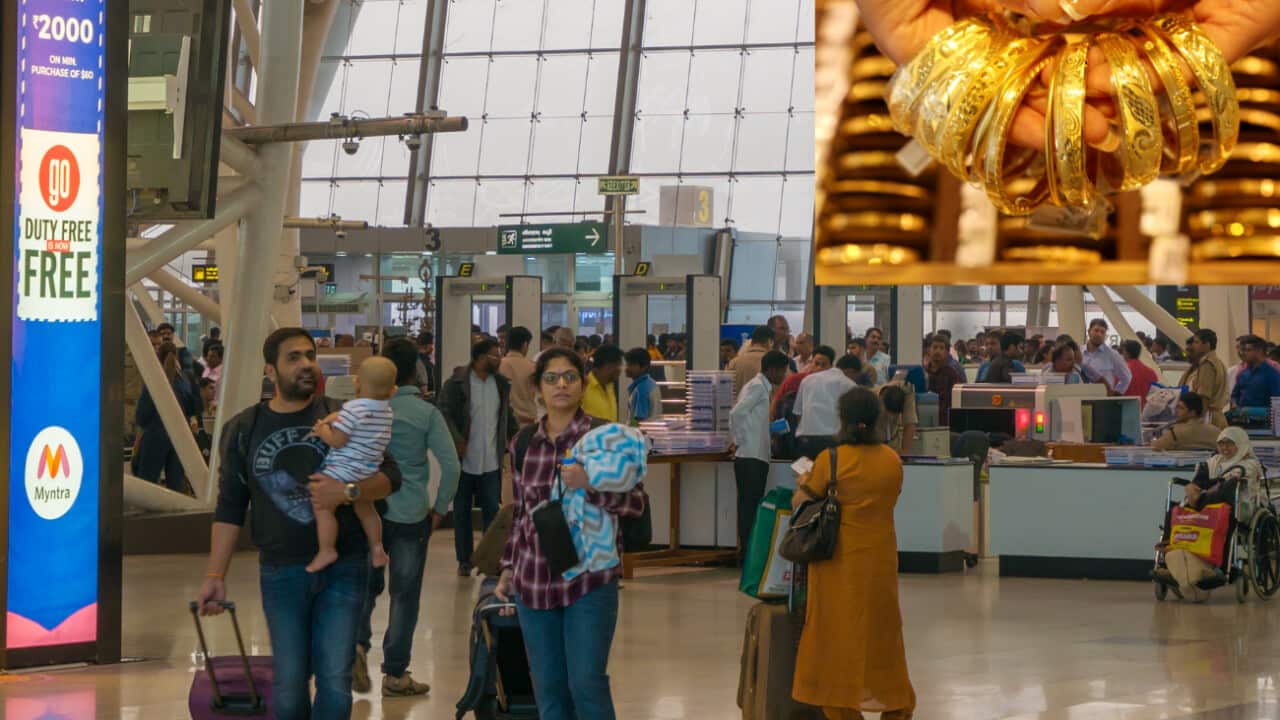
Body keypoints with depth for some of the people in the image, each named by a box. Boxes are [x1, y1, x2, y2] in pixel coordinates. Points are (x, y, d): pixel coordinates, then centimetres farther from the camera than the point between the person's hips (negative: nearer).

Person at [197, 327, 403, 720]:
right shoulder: (243, 429, 4)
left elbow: (390, 476, 0)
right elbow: (229, 508, 7)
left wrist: (348, 491, -20)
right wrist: (215, 575, 1)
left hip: (343, 569, -1)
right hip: (281, 573, 1)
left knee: (335, 681, -4)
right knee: (288, 684, 5)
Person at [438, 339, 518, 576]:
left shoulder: (501, 384, 8)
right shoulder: (456, 383, -9)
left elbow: (508, 415, 17)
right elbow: (445, 413, -13)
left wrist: (515, 437, 5)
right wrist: (457, 440, -23)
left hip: (491, 462, 3)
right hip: (464, 459, -3)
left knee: (492, 510, 1)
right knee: (461, 511, 7)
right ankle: (464, 560, 16)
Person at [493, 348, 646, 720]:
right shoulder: (523, 444, 8)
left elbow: (637, 503, -8)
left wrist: (590, 485, -23)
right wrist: (508, 569, 15)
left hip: (589, 578, -4)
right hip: (534, 579, 4)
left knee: (587, 682, -9)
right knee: (547, 688, 6)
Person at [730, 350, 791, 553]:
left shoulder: (762, 387, 19)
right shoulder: (757, 387, -10)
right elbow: (737, 413, -20)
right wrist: (739, 441, -14)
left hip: (756, 455, 9)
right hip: (751, 457, -9)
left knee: (751, 505, 9)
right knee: (750, 505, -9)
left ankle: (749, 549, 12)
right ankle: (748, 549, -10)